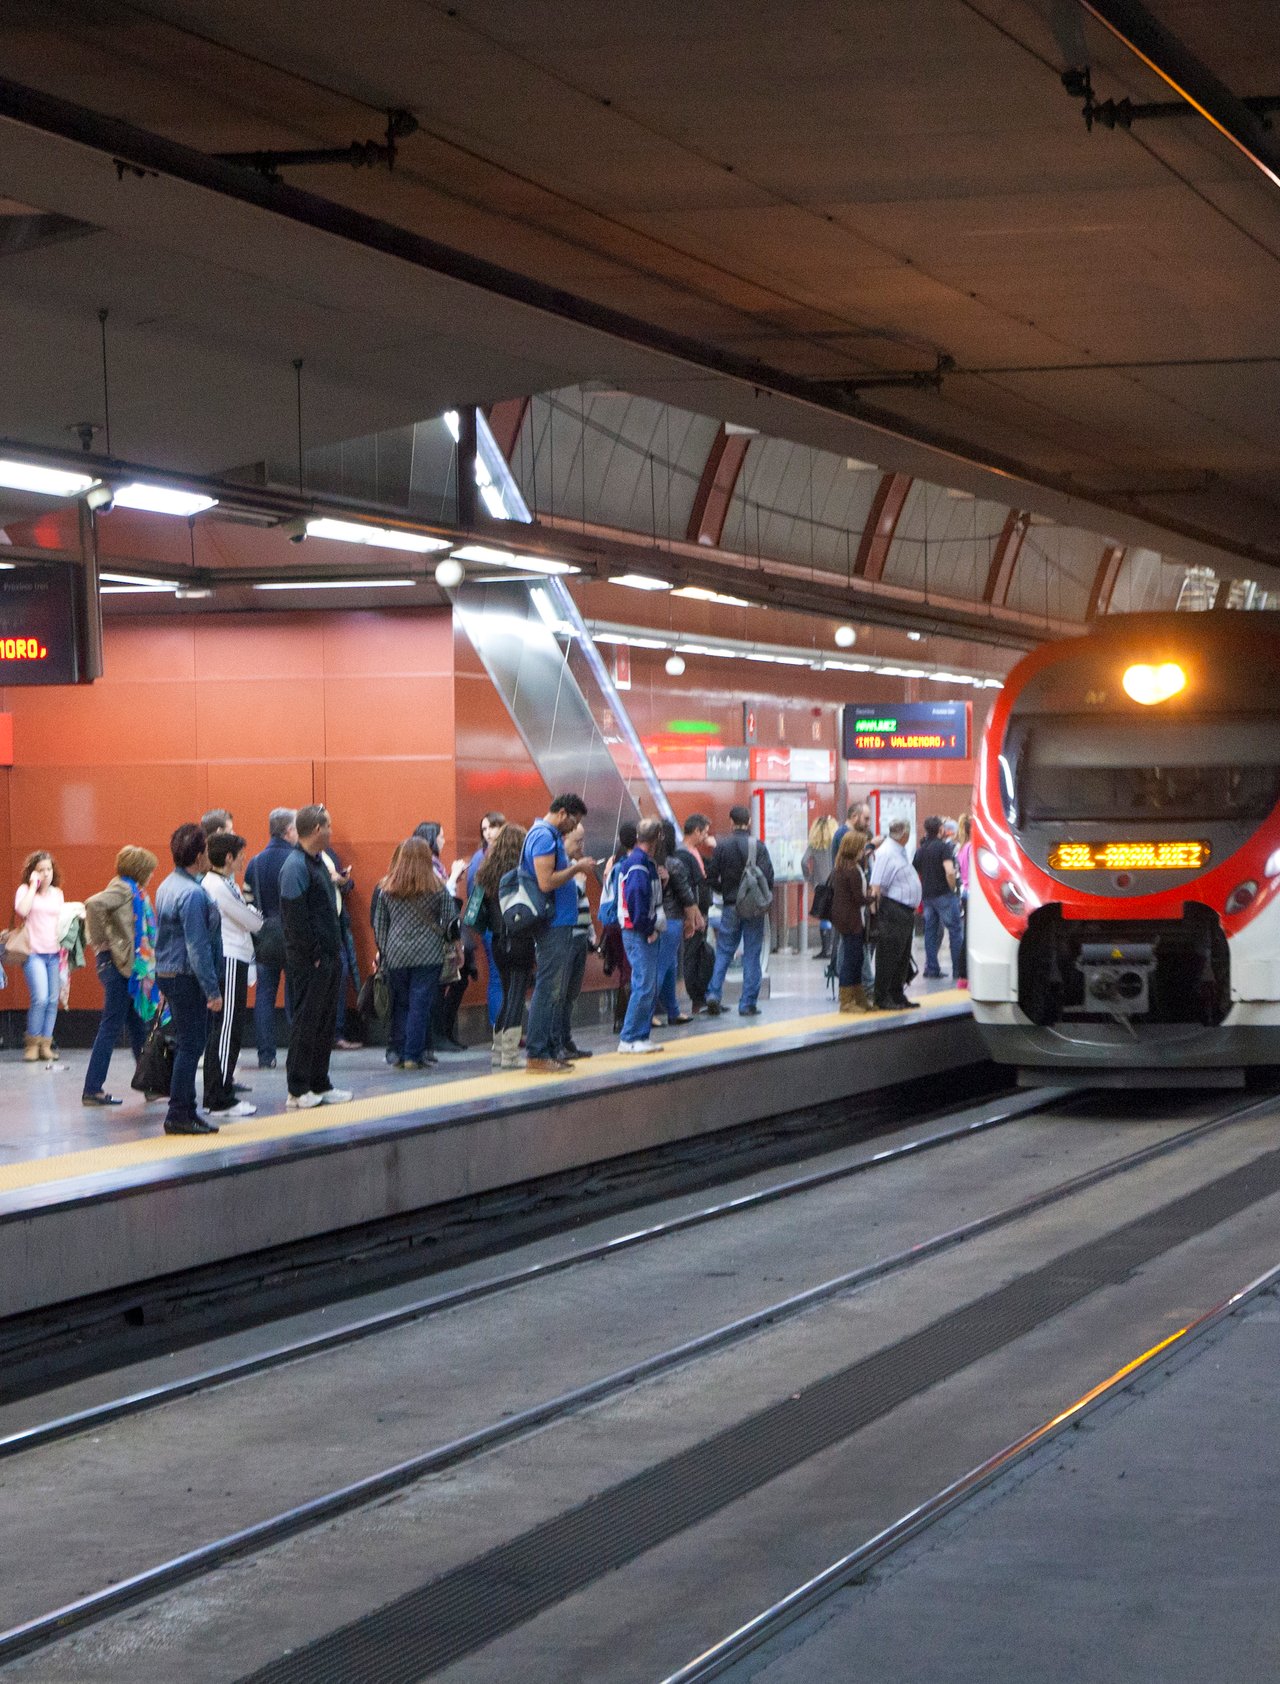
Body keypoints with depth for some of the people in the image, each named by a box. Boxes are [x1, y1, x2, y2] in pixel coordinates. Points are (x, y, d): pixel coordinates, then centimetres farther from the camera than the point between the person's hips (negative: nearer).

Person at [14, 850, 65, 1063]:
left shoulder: (57, 893, 14)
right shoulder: (25, 890, 1)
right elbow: (22, 910, -19)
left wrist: (64, 950, 14)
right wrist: (33, 886, -13)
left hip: (54, 954, 5)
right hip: (34, 953, -5)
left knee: (53, 1001, 0)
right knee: (41, 998, -17)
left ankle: (45, 1045, 7)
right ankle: (32, 1044, -4)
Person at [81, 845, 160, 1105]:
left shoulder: (131, 890, 14)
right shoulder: (122, 889, -13)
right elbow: (94, 905, -29)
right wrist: (100, 942, -20)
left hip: (132, 966, 10)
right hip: (118, 964, -10)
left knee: (138, 1025, 15)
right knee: (111, 1027, -6)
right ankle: (92, 1090, -3)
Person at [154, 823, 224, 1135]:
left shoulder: (167, 886, 12)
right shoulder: (192, 894, -19)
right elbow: (197, 948, -22)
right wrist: (213, 991, -19)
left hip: (168, 973, 10)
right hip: (187, 978, -10)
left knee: (185, 1044, 15)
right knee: (190, 1045, -5)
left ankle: (185, 1111, 19)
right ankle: (179, 1115, -4)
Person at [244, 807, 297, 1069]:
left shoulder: (255, 863, 5)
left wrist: (254, 934, 14)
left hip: (264, 939, 4)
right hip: (293, 937, -4)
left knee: (264, 996, 7)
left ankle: (265, 1055, 3)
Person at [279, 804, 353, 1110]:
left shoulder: (316, 862, 15)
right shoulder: (295, 866, -15)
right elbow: (295, 918, -19)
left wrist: (334, 951, 14)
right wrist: (314, 955, -17)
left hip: (327, 958, 9)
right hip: (309, 961, -9)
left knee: (325, 1023, 13)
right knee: (306, 1023, -4)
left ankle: (320, 1085, 20)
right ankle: (298, 1092, 1)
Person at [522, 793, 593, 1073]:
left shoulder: (549, 835, 18)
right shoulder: (544, 837, -15)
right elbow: (546, 882, -23)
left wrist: (573, 868, 12)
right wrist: (576, 867, -13)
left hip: (559, 924, 11)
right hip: (554, 924, -11)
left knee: (555, 991, 13)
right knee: (548, 990, -8)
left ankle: (549, 1051, 17)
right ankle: (537, 1054, -7)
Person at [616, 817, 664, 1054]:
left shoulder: (646, 863, 15)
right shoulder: (638, 866, -17)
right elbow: (637, 901, -23)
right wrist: (648, 930, -16)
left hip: (646, 934, 10)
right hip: (639, 935, -10)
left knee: (650, 987, 12)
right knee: (644, 986, -10)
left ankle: (642, 1036, 16)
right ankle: (630, 1039, -7)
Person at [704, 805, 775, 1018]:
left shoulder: (722, 846, -3)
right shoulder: (758, 847, -6)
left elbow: (711, 877, -3)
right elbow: (768, 877, -10)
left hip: (731, 906, 1)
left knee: (723, 952, 11)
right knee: (751, 955, 5)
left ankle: (713, 994, -5)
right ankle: (748, 1004, 4)